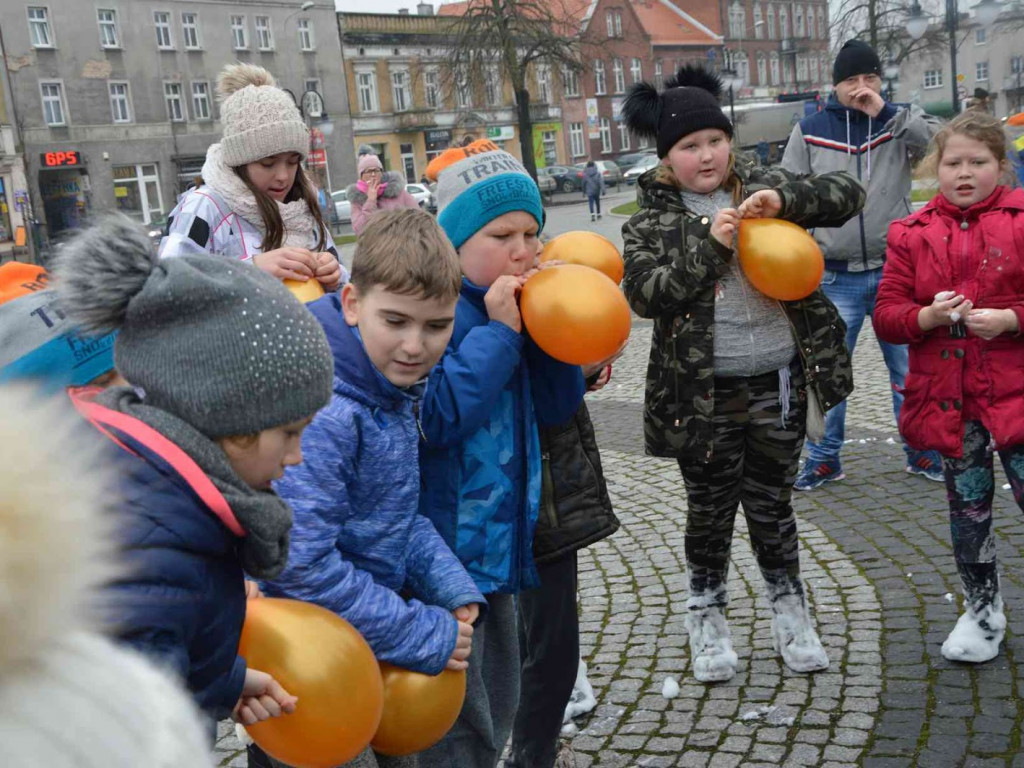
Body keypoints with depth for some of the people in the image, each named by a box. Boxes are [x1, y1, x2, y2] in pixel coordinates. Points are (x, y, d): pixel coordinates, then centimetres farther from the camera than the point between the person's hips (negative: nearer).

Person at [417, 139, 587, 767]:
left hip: (499, 541, 9)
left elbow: (558, 408, 8)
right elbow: (437, 417, -28)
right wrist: (499, 332, -23)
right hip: (445, 546, -8)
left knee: (498, 707, 24)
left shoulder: (516, 301, 7)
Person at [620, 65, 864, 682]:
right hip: (704, 394, -1)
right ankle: (708, 613, 32)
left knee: (772, 503, 15)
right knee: (711, 508, 11)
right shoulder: (652, 220, -2)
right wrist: (710, 245, -23)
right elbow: (644, 292, -16)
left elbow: (849, 194, -3)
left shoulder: (762, 187, 3)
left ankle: (789, 607, 34)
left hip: (778, 383, 2)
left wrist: (785, 200, -20)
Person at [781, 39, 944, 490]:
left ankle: (921, 452, 26)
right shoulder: (809, 131, 1)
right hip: (835, 278, 0)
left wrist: (884, 112, -19)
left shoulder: (901, 121, 2)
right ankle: (824, 459, 19)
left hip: (895, 272, 1)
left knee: (910, 369, 11)